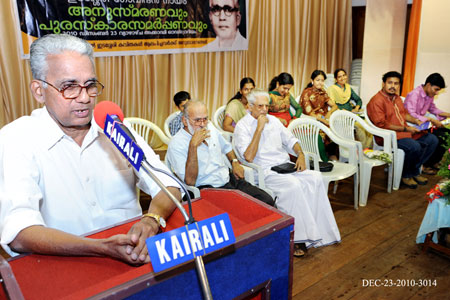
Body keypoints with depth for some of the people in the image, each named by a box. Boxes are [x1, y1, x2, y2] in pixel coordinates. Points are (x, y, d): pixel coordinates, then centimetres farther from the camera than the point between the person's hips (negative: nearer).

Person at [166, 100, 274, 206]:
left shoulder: (210, 128, 11)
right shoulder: (176, 144, -11)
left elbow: (226, 147, 31)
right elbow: (190, 181, -21)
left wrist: (235, 162, 11)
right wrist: (193, 145, -25)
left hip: (230, 179, 7)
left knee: (267, 200, -11)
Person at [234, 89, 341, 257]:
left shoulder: (273, 120, 15)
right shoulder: (242, 126, -6)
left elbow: (290, 140, 24)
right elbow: (248, 157, -18)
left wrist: (300, 154, 3)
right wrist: (259, 128, -18)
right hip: (265, 172, -6)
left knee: (315, 177, -17)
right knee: (293, 185, -32)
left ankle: (319, 229, -13)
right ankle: (297, 235, -21)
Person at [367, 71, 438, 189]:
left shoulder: (397, 98, 17)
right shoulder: (377, 101, -14)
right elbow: (381, 125, -20)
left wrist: (416, 121, 9)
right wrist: (405, 129, -20)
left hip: (405, 131, 10)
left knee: (432, 140, 0)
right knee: (414, 146, -31)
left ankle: (414, 171, 9)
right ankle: (405, 175, -4)